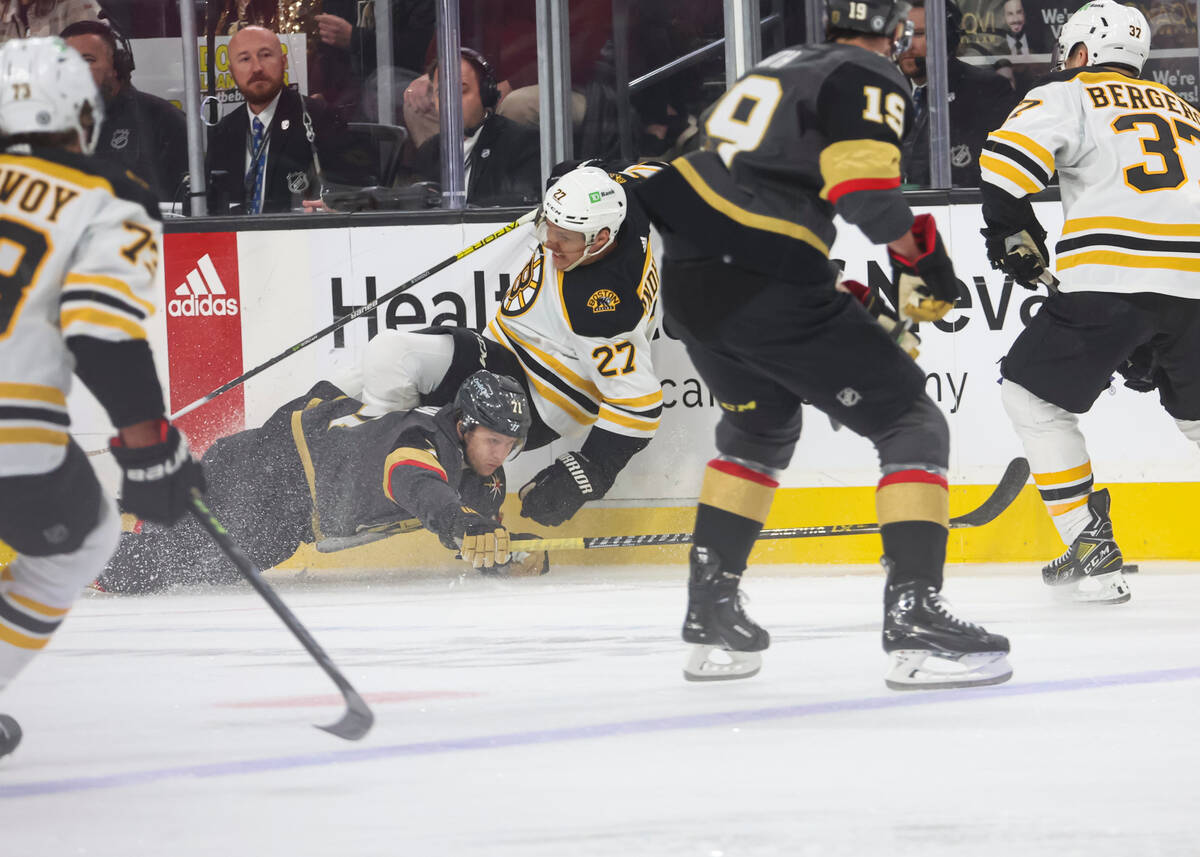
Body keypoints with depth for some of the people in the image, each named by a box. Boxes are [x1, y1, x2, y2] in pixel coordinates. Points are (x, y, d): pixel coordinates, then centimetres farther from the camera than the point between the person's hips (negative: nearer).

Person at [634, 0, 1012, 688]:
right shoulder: (872, 81, -2)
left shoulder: (782, 66, 23)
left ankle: (711, 615, 28)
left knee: (761, 428, 32)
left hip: (686, 275, 8)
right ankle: (916, 618, -13)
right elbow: (866, 192, -18)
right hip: (769, 286, -8)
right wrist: (924, 252, -1)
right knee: (913, 424, 0)